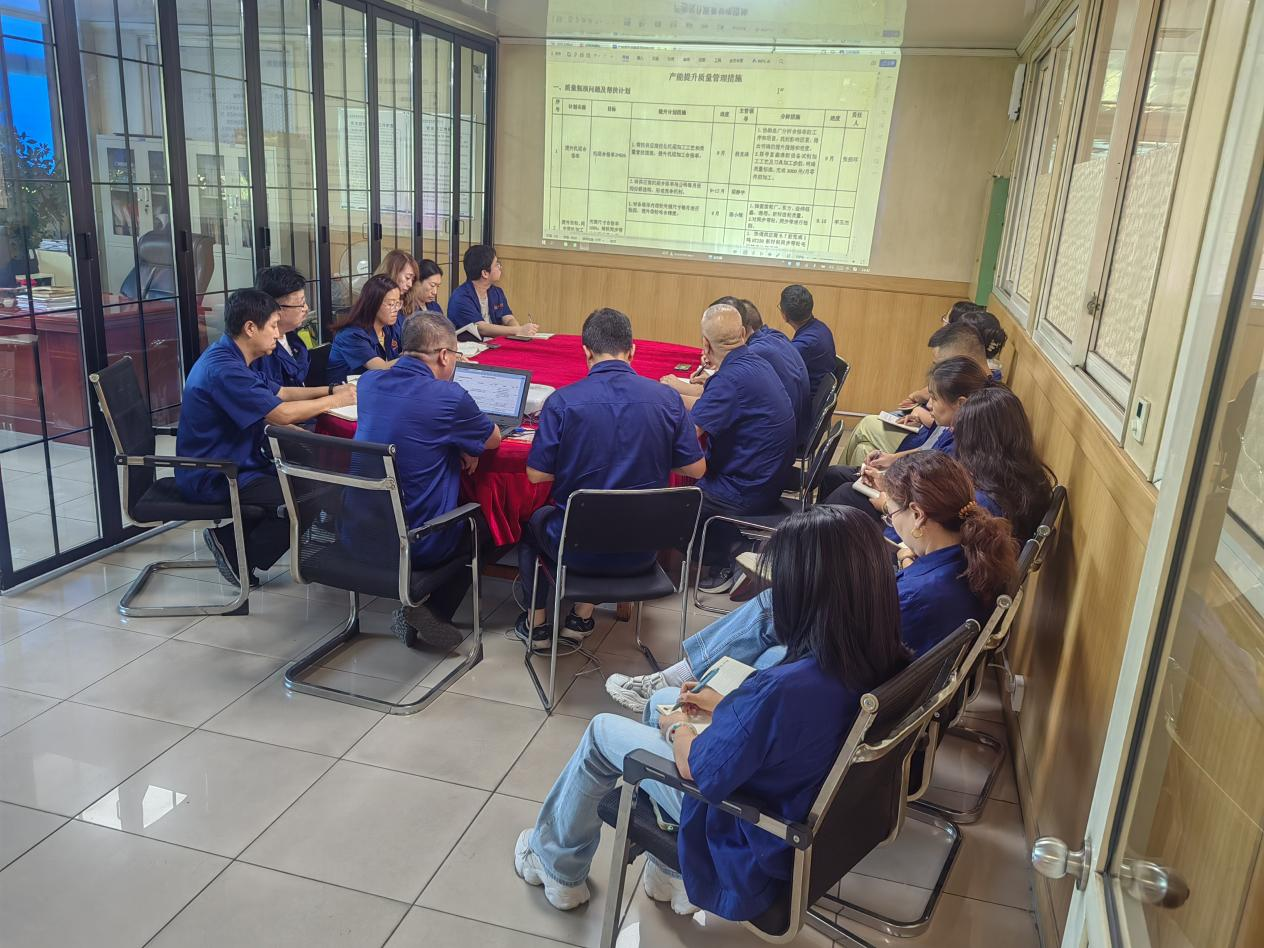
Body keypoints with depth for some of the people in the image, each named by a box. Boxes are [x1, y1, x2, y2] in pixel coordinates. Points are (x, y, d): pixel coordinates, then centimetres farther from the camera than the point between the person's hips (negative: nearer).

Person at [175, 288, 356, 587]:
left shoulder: (231, 358, 10)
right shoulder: (223, 369, -24)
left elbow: (279, 392, 18)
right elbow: (281, 413, -26)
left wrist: (330, 390, 6)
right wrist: (336, 401, -14)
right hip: (214, 480, -11)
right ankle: (235, 549, -3)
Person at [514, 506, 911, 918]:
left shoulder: (785, 688, -40)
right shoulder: (882, 662, -17)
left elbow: (700, 770, -23)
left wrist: (677, 728, -3)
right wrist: (728, 707, 4)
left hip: (750, 839, -7)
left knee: (602, 731, 10)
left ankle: (557, 866, 34)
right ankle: (671, 868, 33)